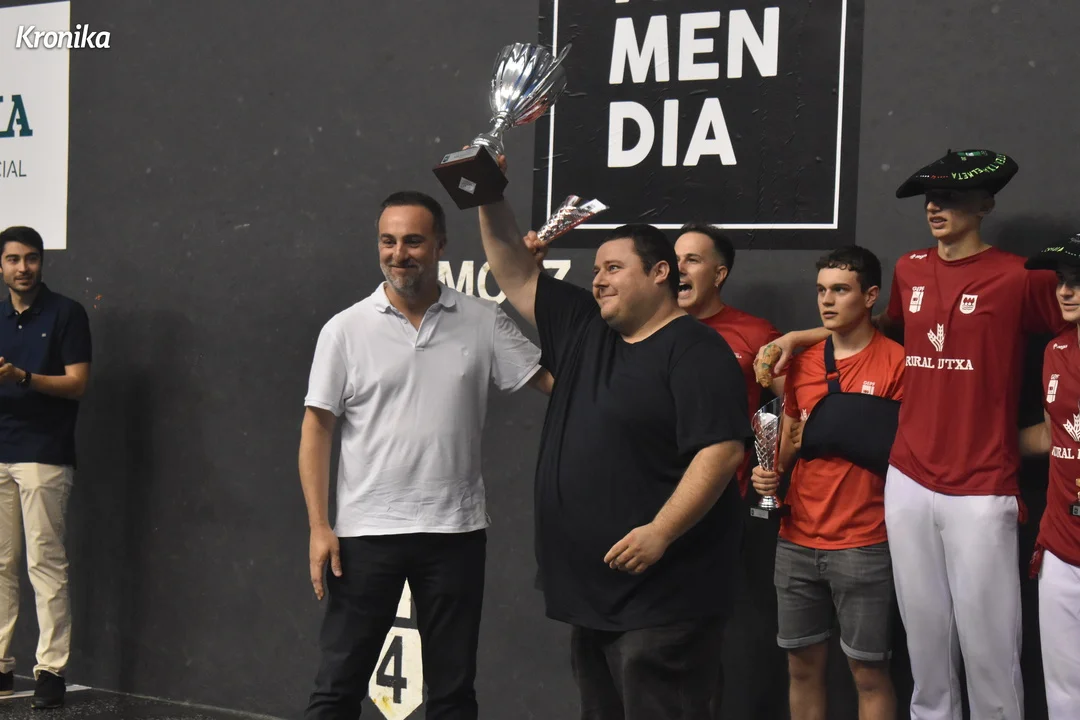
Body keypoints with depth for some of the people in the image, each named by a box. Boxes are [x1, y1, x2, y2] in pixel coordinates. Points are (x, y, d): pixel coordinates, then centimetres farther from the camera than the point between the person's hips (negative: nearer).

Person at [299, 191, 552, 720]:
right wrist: (319, 526, -7)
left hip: (455, 531, 1)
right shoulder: (345, 329, -2)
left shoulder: (483, 322, 1)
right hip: (366, 532, -1)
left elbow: (552, 379, 3)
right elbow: (317, 428, -1)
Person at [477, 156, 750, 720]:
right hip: (589, 589, 9)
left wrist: (660, 532, -24)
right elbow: (516, 276, 21)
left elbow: (722, 451, -18)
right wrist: (491, 201, 10)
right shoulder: (582, 330, 15)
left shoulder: (696, 351, -9)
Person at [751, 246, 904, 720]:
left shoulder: (895, 362, -7)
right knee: (802, 664, 11)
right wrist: (770, 471, -1)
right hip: (796, 539, 5)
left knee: (868, 672, 2)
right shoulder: (802, 361, 10)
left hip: (863, 544, -5)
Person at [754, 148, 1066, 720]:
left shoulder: (1021, 278, -6)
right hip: (908, 484, 5)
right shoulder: (909, 270, 11)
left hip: (981, 491, -5)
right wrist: (798, 336, 25)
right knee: (925, 639, 11)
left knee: (988, 647, -2)